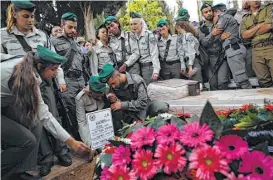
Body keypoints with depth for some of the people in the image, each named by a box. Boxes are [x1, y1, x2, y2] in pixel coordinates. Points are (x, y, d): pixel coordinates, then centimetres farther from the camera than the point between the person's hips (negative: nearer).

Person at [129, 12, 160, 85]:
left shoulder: (149, 35, -8)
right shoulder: (133, 36, 9)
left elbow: (154, 53, -12)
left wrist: (156, 70, -19)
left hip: (149, 66, -5)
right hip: (139, 66, 5)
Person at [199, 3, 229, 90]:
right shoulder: (201, 29, 9)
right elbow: (203, 42, -5)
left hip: (222, 56, -1)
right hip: (210, 58, 1)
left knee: (222, 82, -14)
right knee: (213, 85, 0)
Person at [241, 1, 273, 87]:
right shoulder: (245, 19, 19)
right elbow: (244, 35, 3)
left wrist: (251, 33, 5)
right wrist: (259, 26, -4)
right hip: (256, 51, 3)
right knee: (264, 81, 0)